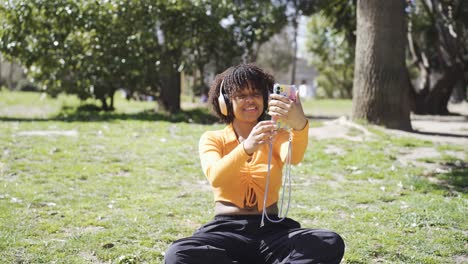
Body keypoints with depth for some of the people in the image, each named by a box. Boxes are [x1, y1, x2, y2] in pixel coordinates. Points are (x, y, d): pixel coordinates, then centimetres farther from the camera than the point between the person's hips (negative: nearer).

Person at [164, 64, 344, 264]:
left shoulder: (276, 136, 12)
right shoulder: (212, 139, 8)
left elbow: (293, 157, -15)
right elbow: (215, 178, -16)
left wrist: (300, 125, -39)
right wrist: (246, 148, -36)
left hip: (272, 231, 1)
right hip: (226, 231, -1)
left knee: (331, 244, -27)